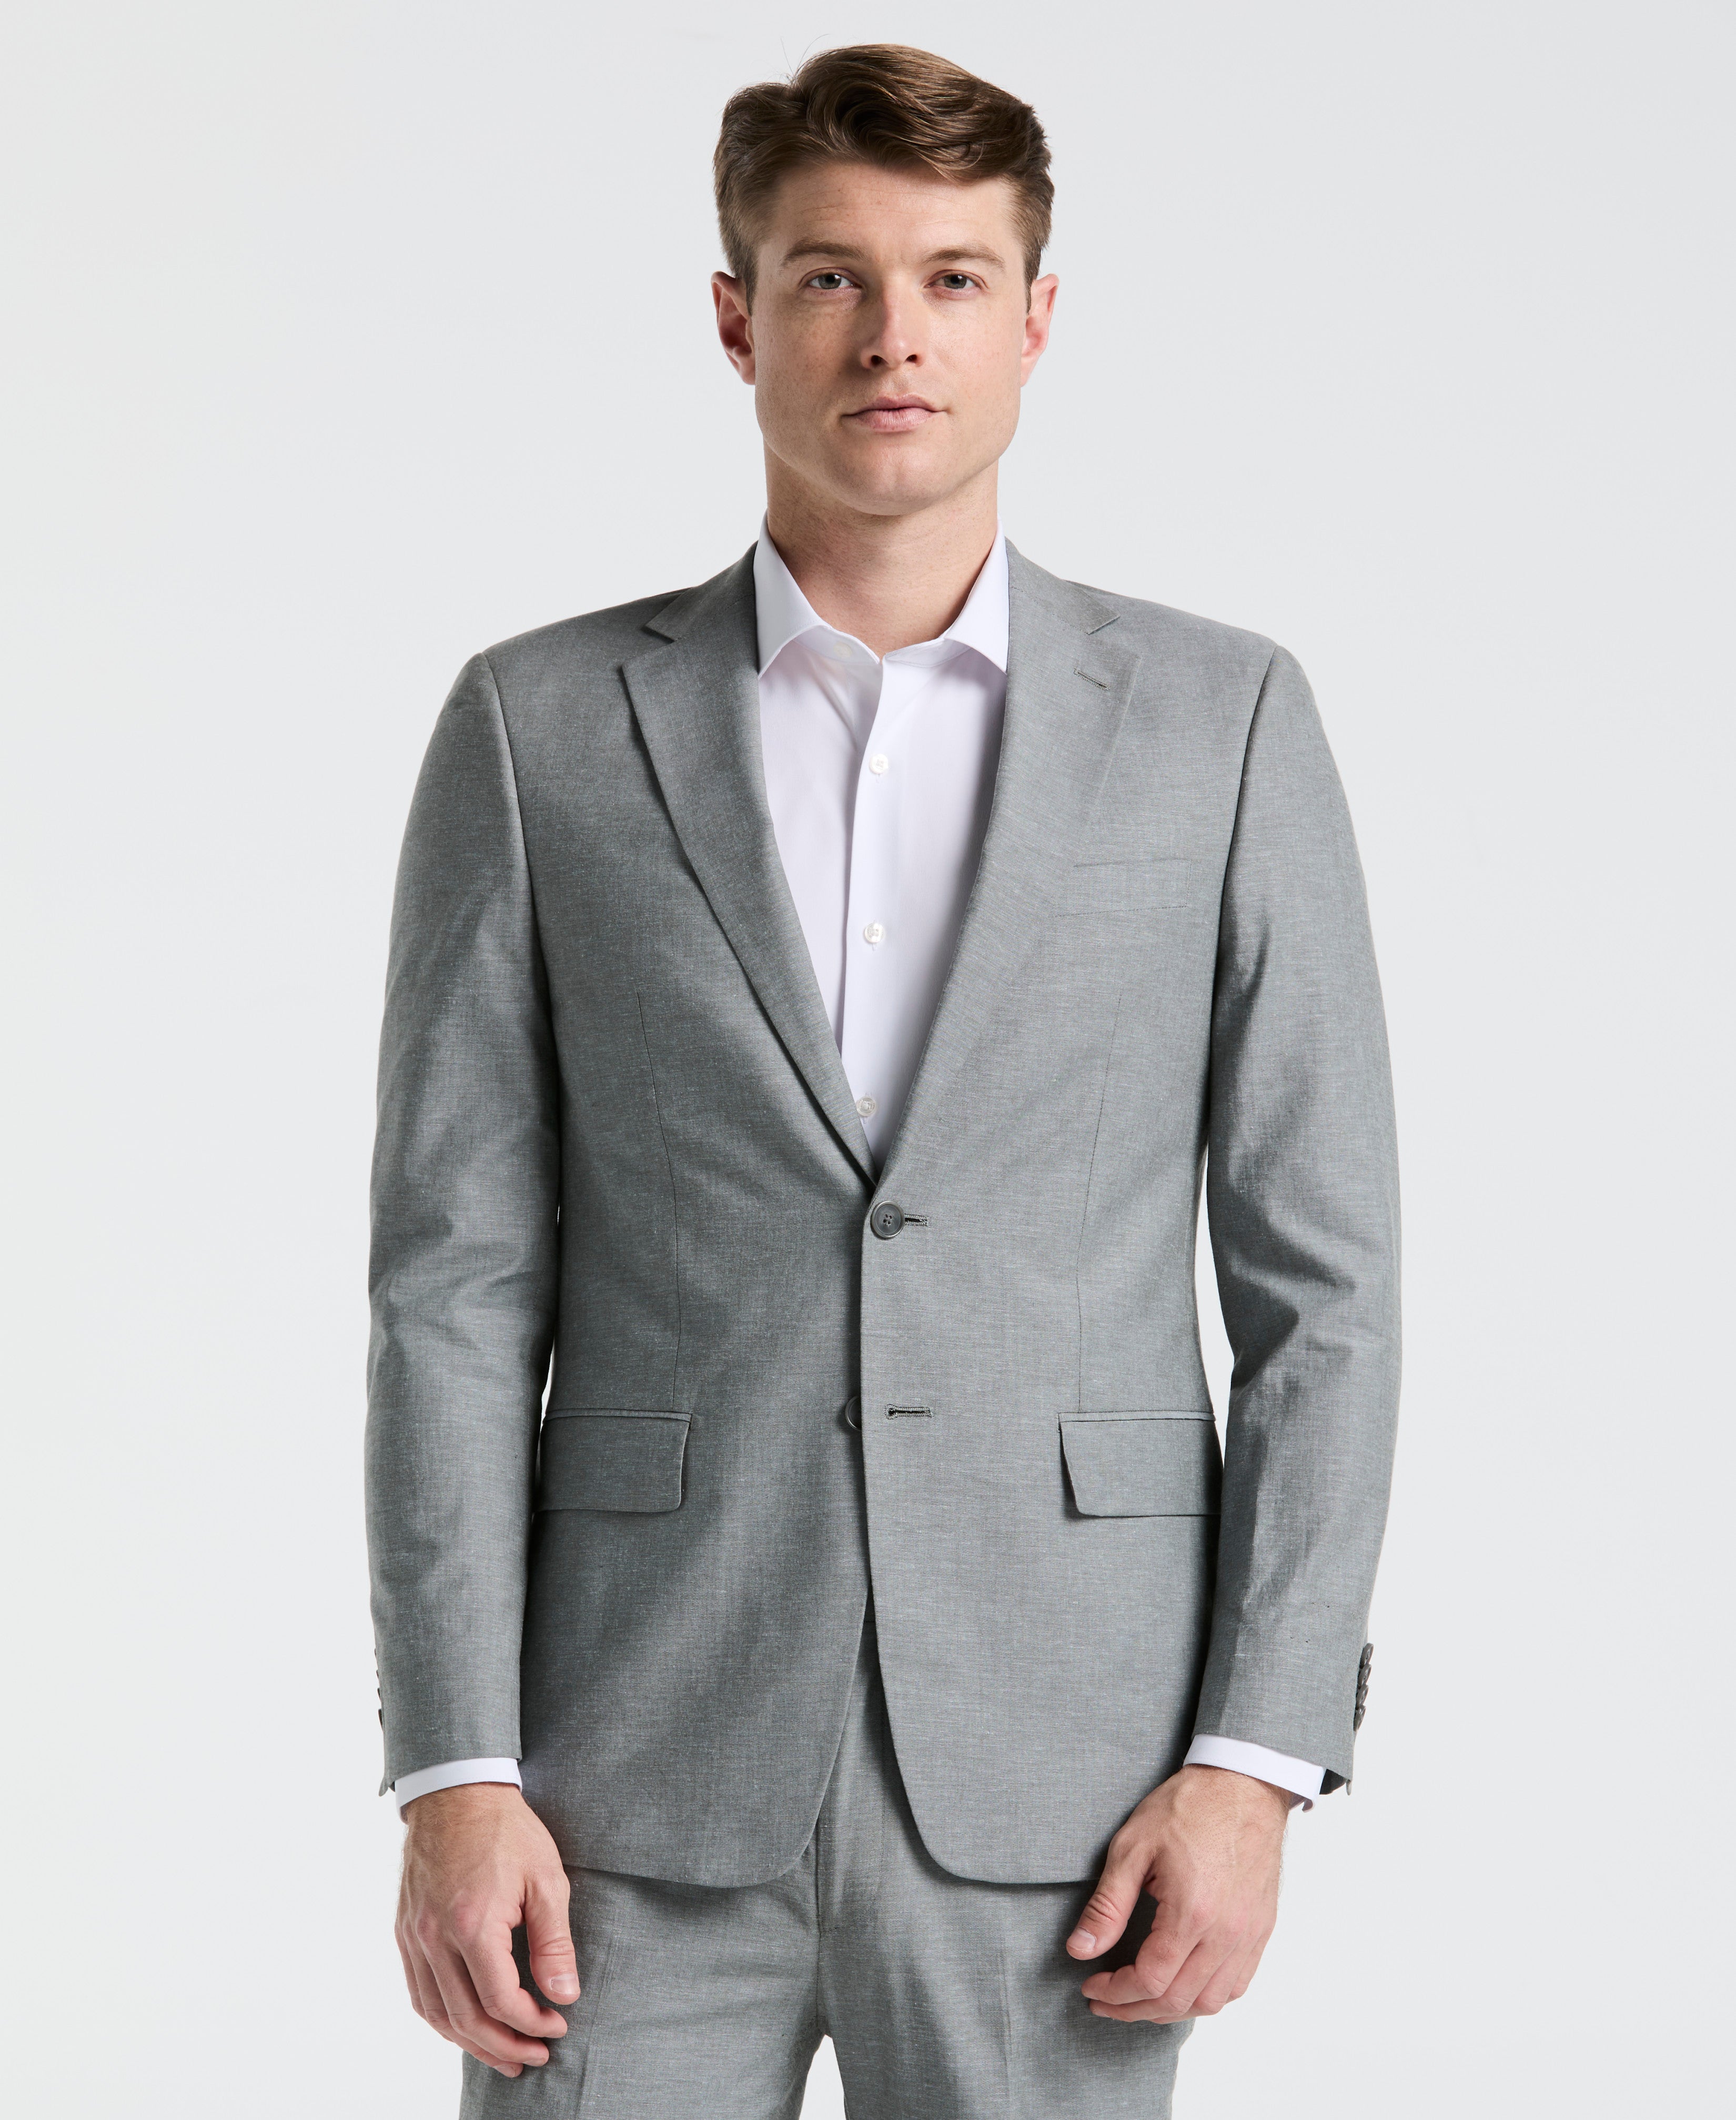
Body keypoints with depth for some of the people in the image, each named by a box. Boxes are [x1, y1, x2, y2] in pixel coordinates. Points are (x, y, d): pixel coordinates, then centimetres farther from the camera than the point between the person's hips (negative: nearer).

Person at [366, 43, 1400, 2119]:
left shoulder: (1220, 723, 4)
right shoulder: (539, 734, 4)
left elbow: (1321, 1279, 3)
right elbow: (457, 1286, 2)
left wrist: (1255, 1758, -5)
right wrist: (451, 1773, -5)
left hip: (1051, 1793, 0)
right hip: (648, 1787, 0)